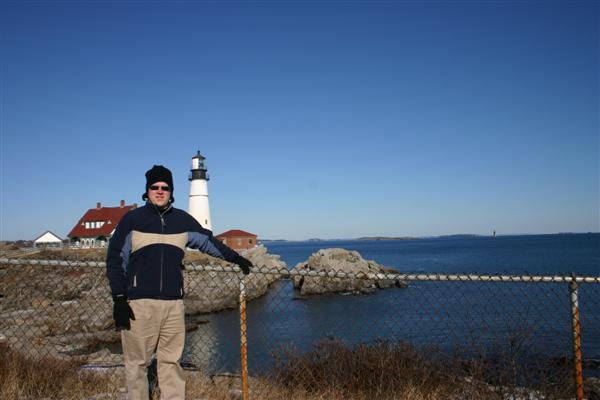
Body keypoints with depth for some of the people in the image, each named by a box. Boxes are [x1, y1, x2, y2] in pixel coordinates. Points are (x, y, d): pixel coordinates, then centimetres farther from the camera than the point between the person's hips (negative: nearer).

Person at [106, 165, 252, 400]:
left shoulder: (183, 220, 11)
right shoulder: (132, 219, 2)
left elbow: (208, 241, 24)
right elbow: (115, 259, 2)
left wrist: (235, 258, 26)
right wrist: (119, 298, -4)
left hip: (173, 304, 3)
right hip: (138, 304, -3)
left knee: (171, 361, 8)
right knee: (136, 362, 3)